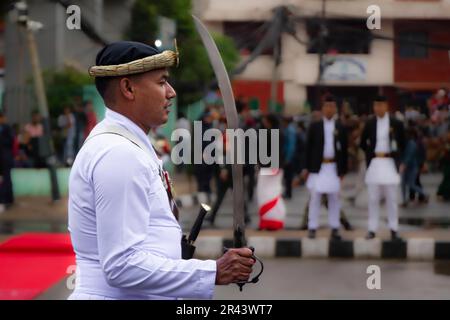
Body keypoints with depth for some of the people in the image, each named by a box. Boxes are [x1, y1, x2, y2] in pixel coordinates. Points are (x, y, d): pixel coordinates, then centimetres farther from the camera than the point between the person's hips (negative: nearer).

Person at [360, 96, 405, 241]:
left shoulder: (396, 124, 0)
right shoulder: (370, 123, 3)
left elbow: (402, 144, 9)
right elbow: (363, 143, 14)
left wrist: (398, 158, 3)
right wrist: (372, 153, 6)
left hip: (390, 163, -1)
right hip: (374, 163, 1)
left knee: (391, 199, 2)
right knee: (373, 199, 3)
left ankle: (394, 229, 7)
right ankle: (372, 229, 6)